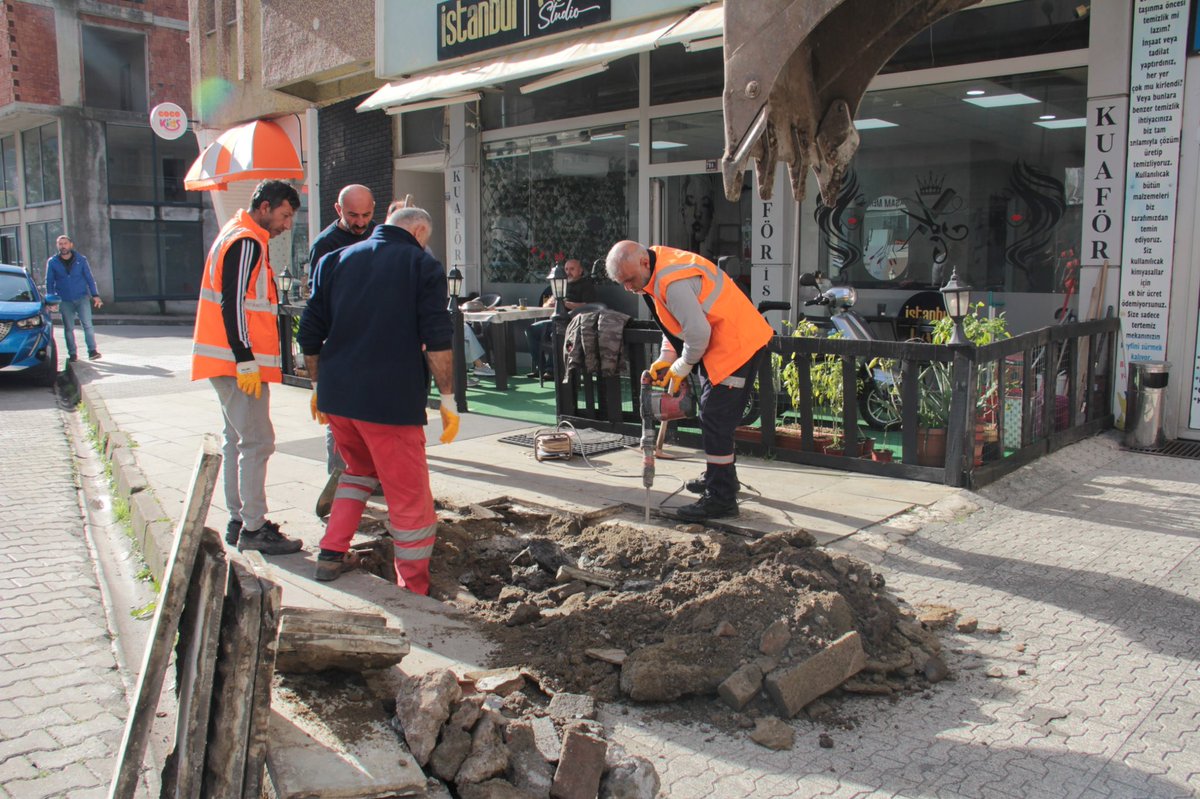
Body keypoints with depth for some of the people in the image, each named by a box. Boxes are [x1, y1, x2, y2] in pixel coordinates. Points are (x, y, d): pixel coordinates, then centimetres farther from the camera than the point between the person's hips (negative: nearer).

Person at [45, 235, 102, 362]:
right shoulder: (52, 262, 5)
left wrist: (95, 295, -2)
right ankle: (72, 354, 11)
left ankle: (92, 350, -9)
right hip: (64, 301, 1)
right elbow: (49, 282, 9)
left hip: (82, 298, -1)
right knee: (68, 328, 4)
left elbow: (89, 278, 6)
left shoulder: (81, 259, 3)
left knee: (87, 324, -11)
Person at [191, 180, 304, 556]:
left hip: (231, 361, 11)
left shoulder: (237, 236, 20)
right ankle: (253, 529, -4)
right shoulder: (247, 243, -13)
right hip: (239, 361, -11)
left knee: (238, 440, 14)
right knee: (258, 442, -8)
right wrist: (246, 361, -23)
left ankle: (238, 521, 21)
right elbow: (233, 303, -21)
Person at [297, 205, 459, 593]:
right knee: (411, 500, 5)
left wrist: (320, 386, 23)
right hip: (391, 400, -6)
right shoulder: (422, 264, 0)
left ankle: (332, 554, 25)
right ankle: (413, 593, 12)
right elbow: (437, 341, -11)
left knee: (360, 469, 30)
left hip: (335, 396, 6)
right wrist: (448, 399, -6)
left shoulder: (341, 259, 14)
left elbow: (309, 334, 14)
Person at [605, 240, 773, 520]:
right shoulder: (657, 271, 5)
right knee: (711, 416, 21)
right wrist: (666, 357, 5)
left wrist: (680, 369, -11)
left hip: (736, 344, -11)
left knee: (716, 421, -11)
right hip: (718, 344, 11)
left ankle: (721, 499, -5)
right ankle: (719, 478, 37)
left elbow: (698, 332, -26)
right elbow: (673, 320, 16)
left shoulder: (673, 281, -28)